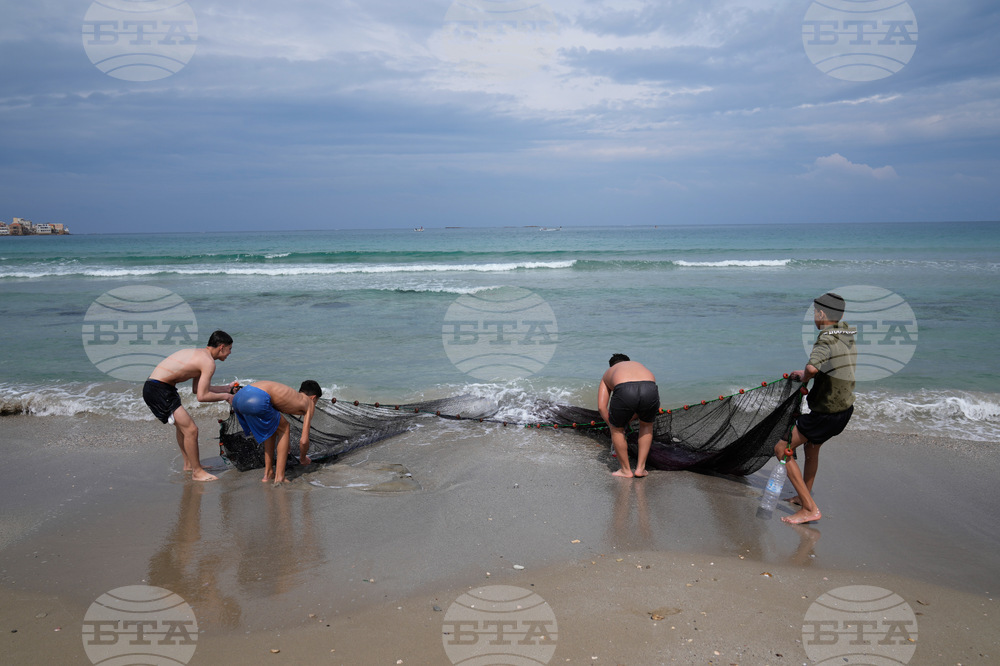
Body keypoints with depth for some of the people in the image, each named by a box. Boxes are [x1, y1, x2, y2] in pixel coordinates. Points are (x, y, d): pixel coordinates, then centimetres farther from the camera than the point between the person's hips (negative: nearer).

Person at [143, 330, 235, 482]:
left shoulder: (200, 354, 16)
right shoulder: (209, 362, -14)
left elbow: (197, 389, 22)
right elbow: (202, 396, -17)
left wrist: (227, 388, 27)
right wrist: (225, 396, -2)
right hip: (158, 391, -11)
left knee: (182, 424, 26)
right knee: (191, 430, -9)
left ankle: (189, 464, 40)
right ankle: (197, 472, 3)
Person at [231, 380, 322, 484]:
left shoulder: (290, 394, 37)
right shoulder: (309, 403, 19)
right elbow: (304, 440, 15)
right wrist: (303, 458, 36)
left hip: (239, 396, 7)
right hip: (257, 399, -7)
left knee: (272, 427, 29)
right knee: (284, 429, 17)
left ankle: (268, 473, 32)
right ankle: (279, 477, 14)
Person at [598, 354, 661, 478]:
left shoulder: (608, 373, 38)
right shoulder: (639, 365, 44)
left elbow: (601, 406, 27)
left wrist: (612, 426, 39)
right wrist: (628, 420, 49)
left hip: (624, 393, -2)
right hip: (650, 390, 2)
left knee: (616, 429, 25)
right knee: (646, 425, 32)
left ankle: (626, 470, 34)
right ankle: (640, 468, 33)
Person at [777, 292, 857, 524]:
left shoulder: (827, 340, -24)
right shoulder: (848, 336, 5)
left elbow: (812, 367, -44)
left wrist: (805, 377, -21)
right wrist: (805, 374, 20)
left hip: (825, 413, -9)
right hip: (845, 408, 9)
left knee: (782, 449, -3)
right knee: (811, 446, 31)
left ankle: (810, 509, -5)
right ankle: (804, 496, 46)